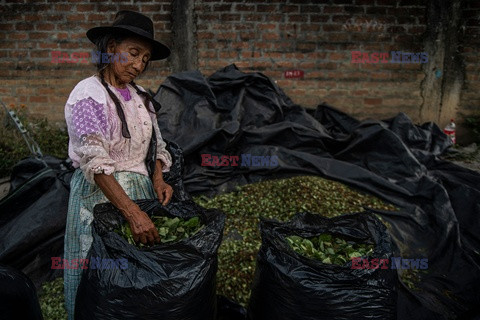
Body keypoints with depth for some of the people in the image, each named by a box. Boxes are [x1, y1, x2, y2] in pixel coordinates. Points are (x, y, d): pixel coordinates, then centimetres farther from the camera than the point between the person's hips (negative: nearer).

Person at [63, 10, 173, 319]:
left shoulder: (141, 96, 7)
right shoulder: (88, 94, -13)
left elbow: (157, 145, 13)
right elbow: (95, 161, -22)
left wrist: (158, 178, -8)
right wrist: (132, 212, -30)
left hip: (140, 189, 6)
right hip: (99, 194, -6)